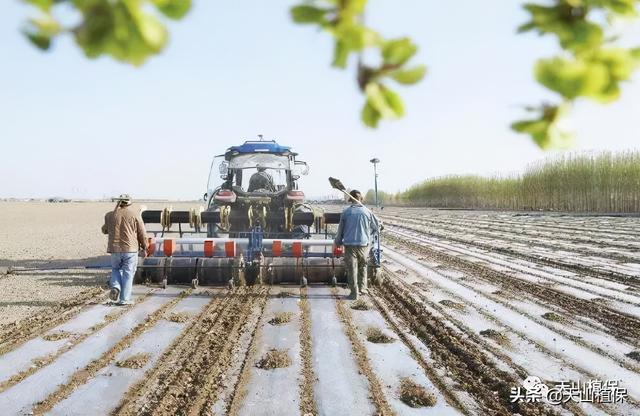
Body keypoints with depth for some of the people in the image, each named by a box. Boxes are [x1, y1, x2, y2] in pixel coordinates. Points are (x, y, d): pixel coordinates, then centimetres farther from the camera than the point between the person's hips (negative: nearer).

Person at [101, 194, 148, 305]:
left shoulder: (109, 215, 3)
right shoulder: (134, 215, -4)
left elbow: (104, 230, 19)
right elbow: (142, 234, -1)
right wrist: (144, 248, 11)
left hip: (115, 249, 2)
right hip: (130, 249, -2)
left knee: (116, 269, 23)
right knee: (128, 274, 5)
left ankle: (115, 287, -1)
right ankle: (124, 299, 5)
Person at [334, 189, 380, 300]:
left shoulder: (346, 212, -2)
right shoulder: (367, 212, 0)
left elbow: (340, 229, 5)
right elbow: (376, 228, 10)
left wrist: (337, 242, 18)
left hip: (350, 245, -1)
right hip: (364, 244, 1)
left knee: (352, 269, 4)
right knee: (362, 267, 20)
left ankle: (354, 293, 4)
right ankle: (362, 289, 23)